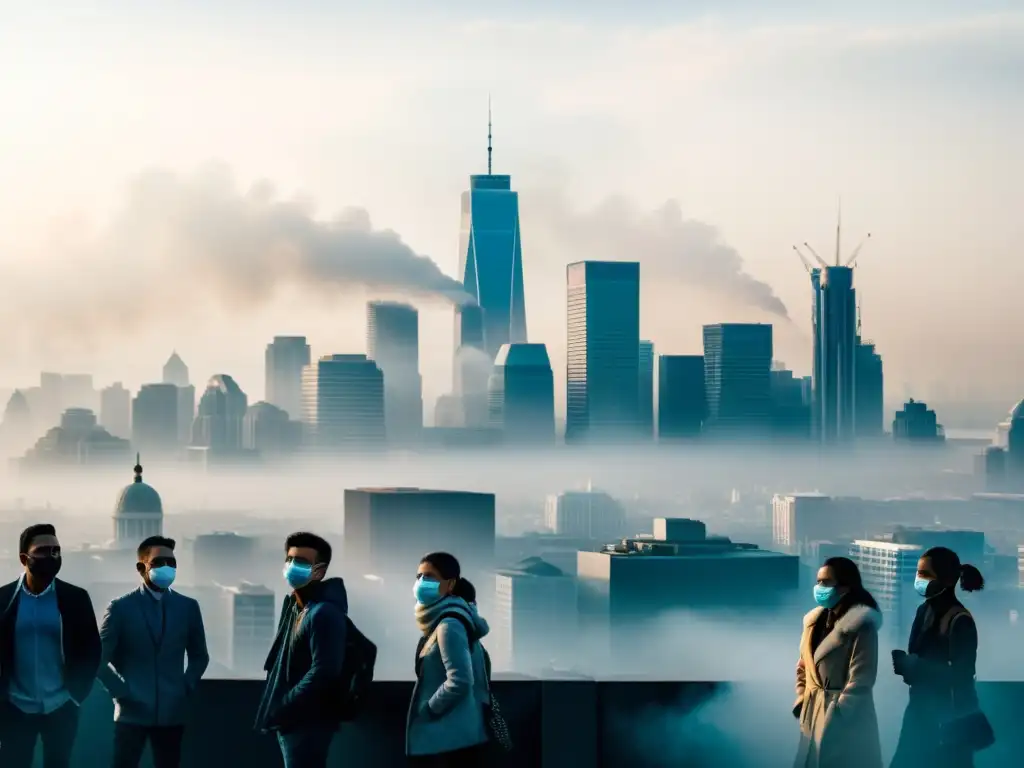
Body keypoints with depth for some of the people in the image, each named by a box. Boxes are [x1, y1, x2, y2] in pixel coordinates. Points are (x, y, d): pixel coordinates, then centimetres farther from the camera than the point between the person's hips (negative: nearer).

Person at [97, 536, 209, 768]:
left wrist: (186, 688, 7)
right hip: (132, 711, -3)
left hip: (171, 712, 3)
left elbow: (199, 656, 18)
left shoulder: (188, 607, 7)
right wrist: (120, 692, -6)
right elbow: (99, 658, -1)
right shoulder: (121, 607, -2)